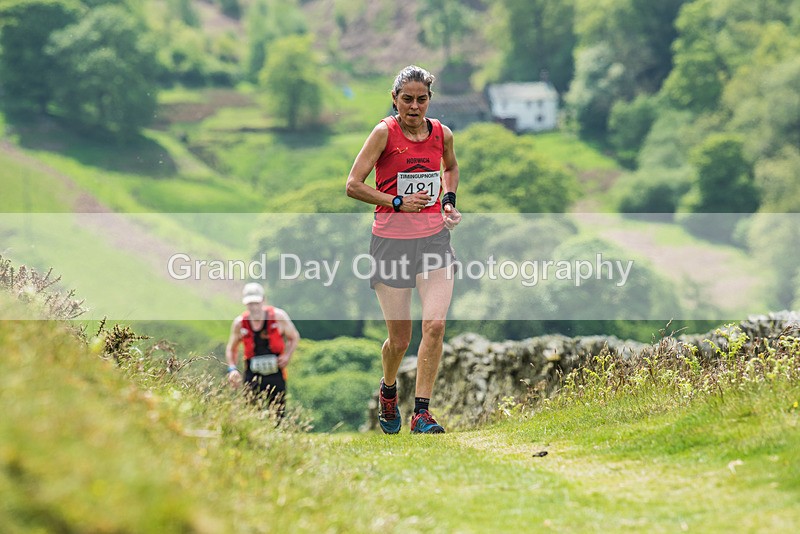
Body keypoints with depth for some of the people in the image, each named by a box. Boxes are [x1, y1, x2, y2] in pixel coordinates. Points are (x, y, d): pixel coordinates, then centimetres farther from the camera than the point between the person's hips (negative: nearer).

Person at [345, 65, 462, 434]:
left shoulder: (442, 134, 4)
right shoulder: (385, 133, -8)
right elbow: (353, 185, -9)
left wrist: (449, 201, 11)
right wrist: (398, 202, -16)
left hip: (434, 239, 3)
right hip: (391, 241, -3)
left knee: (435, 324, -16)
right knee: (400, 339, 4)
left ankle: (422, 413, -10)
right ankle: (388, 390, 37)